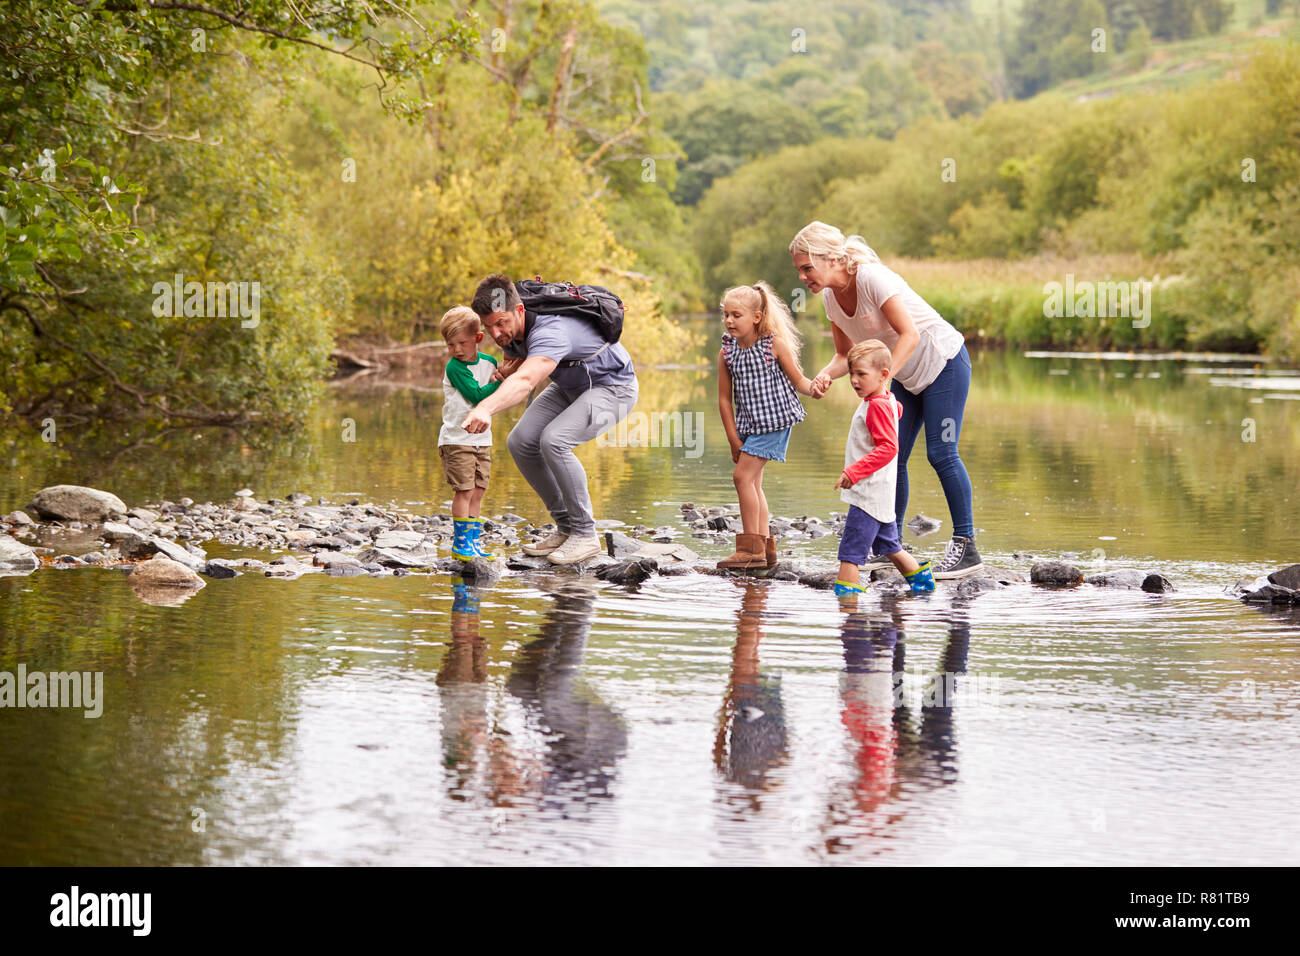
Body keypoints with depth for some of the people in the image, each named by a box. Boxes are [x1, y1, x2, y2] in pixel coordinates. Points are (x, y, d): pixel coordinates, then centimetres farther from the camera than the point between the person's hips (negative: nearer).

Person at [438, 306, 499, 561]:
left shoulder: (489, 362, 6)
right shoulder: (454, 367, -11)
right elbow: (478, 395, -18)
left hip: (482, 439, 6)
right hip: (457, 439, -6)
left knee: (477, 492, 7)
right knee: (464, 490, -8)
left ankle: (473, 541, 13)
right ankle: (461, 542, -1)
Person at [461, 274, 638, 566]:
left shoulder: (550, 331, -39)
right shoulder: (509, 329, -11)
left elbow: (526, 381, -57)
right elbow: (517, 367, 9)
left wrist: (486, 409, -75)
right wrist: (506, 369, -18)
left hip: (613, 386, -9)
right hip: (570, 386, 9)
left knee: (554, 440, -30)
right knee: (520, 442, -6)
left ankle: (585, 534, -16)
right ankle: (566, 527, 8)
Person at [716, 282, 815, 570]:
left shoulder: (775, 344, -12)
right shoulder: (727, 352, -1)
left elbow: (797, 379, -4)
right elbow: (725, 398, 4)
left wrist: (814, 388, -27)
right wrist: (734, 439, 1)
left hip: (773, 420, -6)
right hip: (748, 424, 6)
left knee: (743, 476, -13)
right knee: (753, 483, 9)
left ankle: (751, 548, -7)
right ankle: (765, 549, 19)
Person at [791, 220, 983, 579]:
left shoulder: (872, 278, -27)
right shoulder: (831, 297, -2)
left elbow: (909, 334, -30)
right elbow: (846, 355, 5)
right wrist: (825, 375, -17)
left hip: (943, 360, -8)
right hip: (909, 375, 8)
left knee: (941, 453, -13)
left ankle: (966, 547, -8)